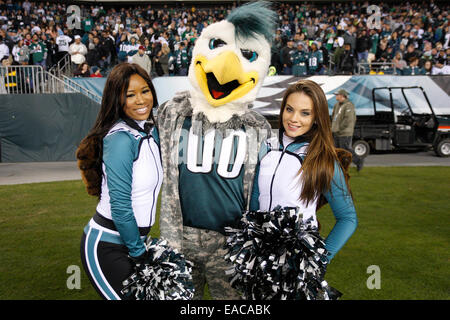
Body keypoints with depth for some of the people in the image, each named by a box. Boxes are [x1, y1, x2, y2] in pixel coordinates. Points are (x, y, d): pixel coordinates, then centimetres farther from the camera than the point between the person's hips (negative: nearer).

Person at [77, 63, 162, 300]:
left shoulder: (151, 130, 4)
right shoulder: (121, 139, -21)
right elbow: (120, 206, -21)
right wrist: (139, 254, -12)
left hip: (132, 239, 8)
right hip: (106, 247, -8)